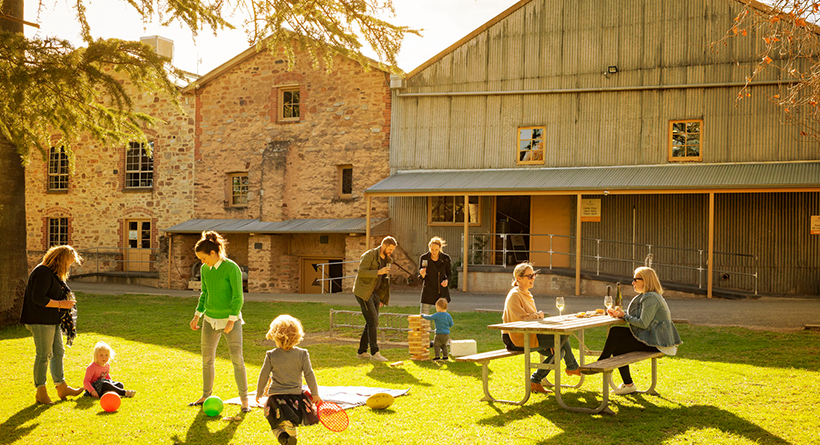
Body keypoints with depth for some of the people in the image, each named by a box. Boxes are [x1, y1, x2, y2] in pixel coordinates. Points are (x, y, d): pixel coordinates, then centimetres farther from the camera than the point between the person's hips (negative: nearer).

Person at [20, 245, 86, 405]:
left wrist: (66, 303, 11)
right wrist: (61, 304, -19)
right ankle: (41, 393, 6)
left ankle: (62, 388, 22)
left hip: (53, 321, 11)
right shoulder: (43, 273, -17)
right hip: (41, 321, -10)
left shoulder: (54, 273, 16)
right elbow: (38, 298, -24)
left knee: (58, 352, 13)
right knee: (43, 355, -4)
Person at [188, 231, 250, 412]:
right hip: (210, 320, 6)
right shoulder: (205, 269, 5)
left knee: (237, 358, -7)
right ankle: (206, 395, 26)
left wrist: (231, 320, -18)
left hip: (230, 320, -6)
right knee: (207, 359, 10)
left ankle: (244, 399, 1)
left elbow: (238, 297, -13)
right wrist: (197, 315, 10)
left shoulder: (231, 268, -14)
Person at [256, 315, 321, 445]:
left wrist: (259, 393, 16)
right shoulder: (302, 354, -5)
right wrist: (315, 394, 9)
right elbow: (309, 375, -2)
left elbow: (263, 376, 0)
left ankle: (281, 433, -19)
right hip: (296, 395, 0)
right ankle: (291, 425, -8)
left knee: (276, 424, 12)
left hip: (276, 395, 0)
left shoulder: (271, 355, -5)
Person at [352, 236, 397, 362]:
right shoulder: (369, 255, -13)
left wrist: (381, 298, 20)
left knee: (372, 323, 7)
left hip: (374, 293, 8)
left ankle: (362, 352, 15)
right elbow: (361, 272, -21)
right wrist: (378, 272, -27)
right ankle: (374, 353, -9)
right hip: (363, 292, -8)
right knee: (373, 321, -12)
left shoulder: (386, 259, 12)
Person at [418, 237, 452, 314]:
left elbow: (449, 273, 8)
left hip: (442, 293, 1)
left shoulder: (446, 258, -5)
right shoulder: (423, 258, -7)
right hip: (428, 292, -1)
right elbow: (420, 277, 0)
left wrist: (447, 280, -13)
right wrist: (422, 274, -24)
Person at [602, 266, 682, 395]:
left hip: (655, 340, -10)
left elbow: (643, 323, -24)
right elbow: (636, 315, 17)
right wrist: (618, 313, 1)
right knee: (614, 332, -1)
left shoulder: (651, 298, -18)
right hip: (650, 335, 10)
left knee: (617, 347, -8)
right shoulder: (645, 296, 15)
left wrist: (624, 316, -12)